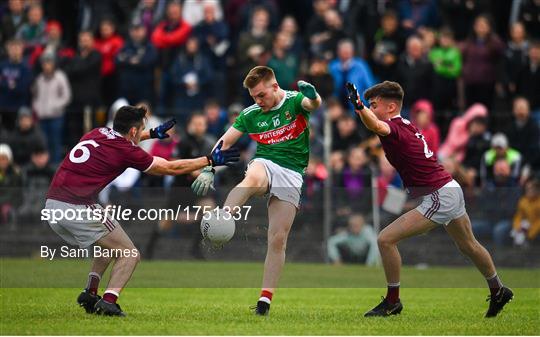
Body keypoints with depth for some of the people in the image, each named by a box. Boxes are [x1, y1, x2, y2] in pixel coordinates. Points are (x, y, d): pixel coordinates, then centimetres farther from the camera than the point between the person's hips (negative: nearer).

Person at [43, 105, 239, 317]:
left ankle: (90, 294, 17)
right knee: (129, 255, 4)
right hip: (78, 208, -8)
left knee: (110, 247, 28)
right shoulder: (126, 151, -4)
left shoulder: (98, 133, 15)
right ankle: (108, 301, -12)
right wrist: (210, 161, 13)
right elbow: (171, 168, 5)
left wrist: (152, 134, 54)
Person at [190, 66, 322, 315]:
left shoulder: (294, 101, -1)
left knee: (278, 239, -7)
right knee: (253, 178, -39)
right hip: (265, 164, 1)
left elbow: (314, 104, -23)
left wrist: (312, 96, -48)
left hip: (292, 175, -1)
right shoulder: (251, 114, 7)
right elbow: (225, 141, 7)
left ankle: (265, 301, -2)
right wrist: (209, 168, -8)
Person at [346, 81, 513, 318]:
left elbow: (377, 126, -44)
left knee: (386, 239, -13)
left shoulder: (394, 129, -19)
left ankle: (392, 302, -2)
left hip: (438, 198, -11)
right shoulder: (406, 125, 8)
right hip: (452, 191, 11)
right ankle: (498, 291, 50)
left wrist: (359, 108, -60)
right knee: (468, 246, 30)